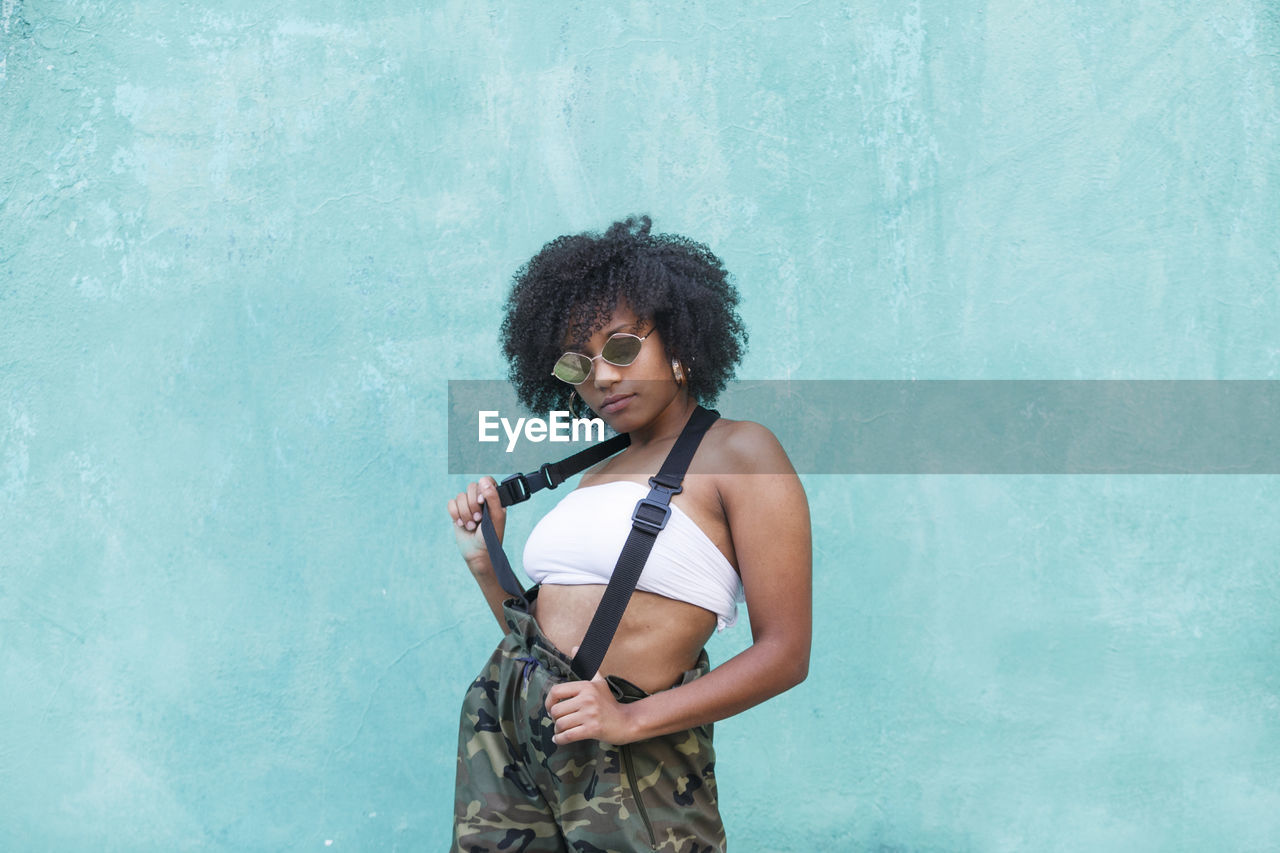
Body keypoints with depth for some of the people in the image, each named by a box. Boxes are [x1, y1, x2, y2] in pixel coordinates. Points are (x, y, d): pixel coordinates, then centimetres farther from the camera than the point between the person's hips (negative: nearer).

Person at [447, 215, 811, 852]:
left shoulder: (740, 453, -4)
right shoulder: (595, 475, 16)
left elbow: (784, 654, -11)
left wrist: (633, 720, -16)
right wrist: (484, 562, 3)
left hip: (624, 760, -6)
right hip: (502, 725, 6)